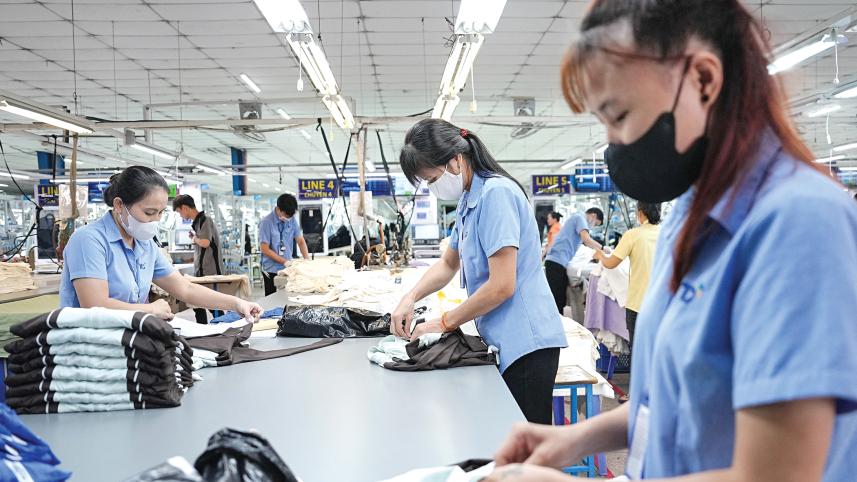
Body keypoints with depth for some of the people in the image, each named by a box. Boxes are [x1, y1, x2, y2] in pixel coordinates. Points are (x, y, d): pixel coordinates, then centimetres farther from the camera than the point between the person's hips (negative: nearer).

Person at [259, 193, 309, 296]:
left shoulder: (292, 220, 1)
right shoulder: (266, 222, -12)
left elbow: (300, 241, 5)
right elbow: (264, 249, -12)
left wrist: (307, 260, -11)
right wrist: (285, 262, -17)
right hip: (272, 270, -4)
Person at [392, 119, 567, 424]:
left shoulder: (496, 193, -15)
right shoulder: (469, 201, 14)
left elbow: (502, 286, -19)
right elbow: (448, 264, 25)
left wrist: (445, 323, -8)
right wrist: (410, 298, 8)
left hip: (524, 341, -9)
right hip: (505, 341, 9)